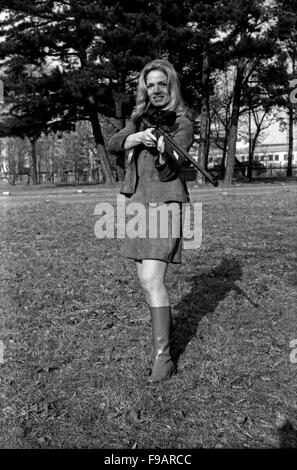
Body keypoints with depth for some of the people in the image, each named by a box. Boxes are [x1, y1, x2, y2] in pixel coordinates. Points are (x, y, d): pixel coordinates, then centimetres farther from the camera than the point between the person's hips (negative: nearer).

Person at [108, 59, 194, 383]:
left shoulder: (182, 124, -3)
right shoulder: (140, 119, 15)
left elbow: (168, 171, -15)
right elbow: (112, 145, 0)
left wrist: (162, 151, -37)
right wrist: (137, 137, -18)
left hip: (165, 203, -6)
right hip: (137, 202, 6)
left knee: (152, 279, -16)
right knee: (145, 278, 13)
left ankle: (163, 358, -9)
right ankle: (165, 323, 38)